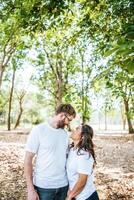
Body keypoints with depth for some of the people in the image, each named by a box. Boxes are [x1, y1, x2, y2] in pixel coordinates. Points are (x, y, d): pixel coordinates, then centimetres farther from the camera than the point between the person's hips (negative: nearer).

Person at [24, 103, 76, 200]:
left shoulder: (65, 134, 6)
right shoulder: (39, 130, -9)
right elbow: (28, 160, -9)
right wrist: (30, 189, -12)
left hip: (63, 185, 5)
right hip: (43, 186, -4)